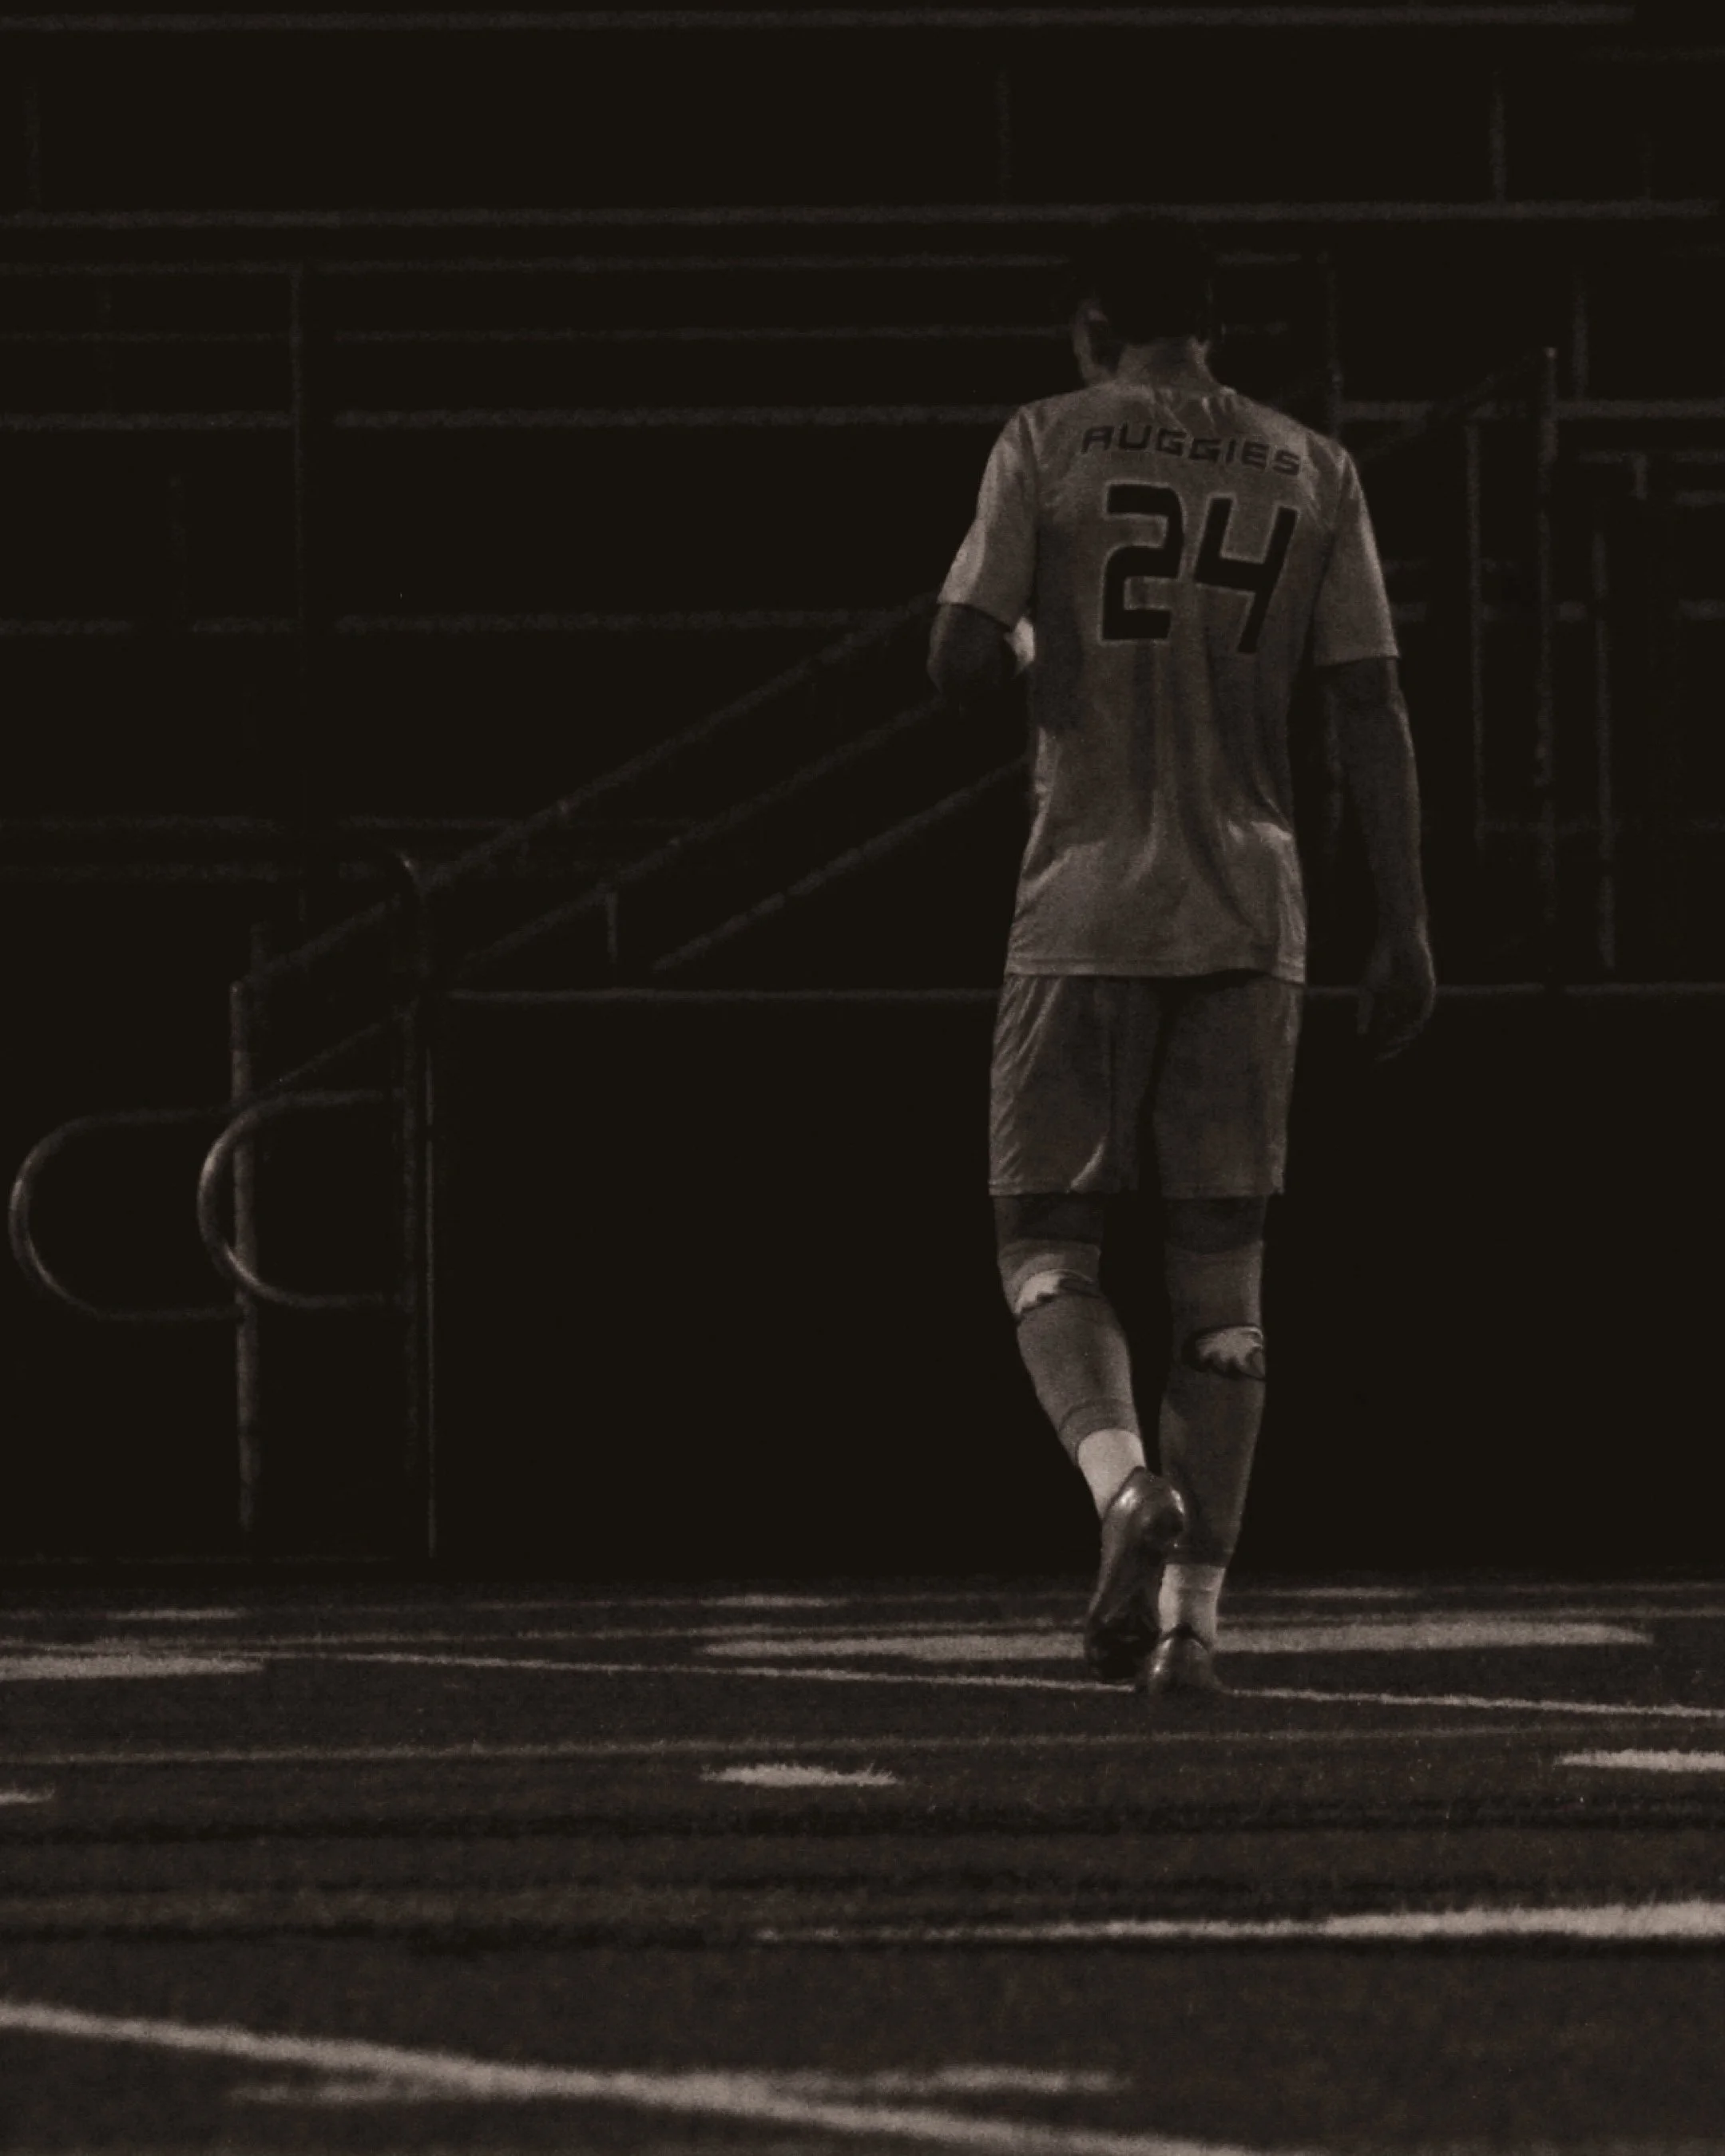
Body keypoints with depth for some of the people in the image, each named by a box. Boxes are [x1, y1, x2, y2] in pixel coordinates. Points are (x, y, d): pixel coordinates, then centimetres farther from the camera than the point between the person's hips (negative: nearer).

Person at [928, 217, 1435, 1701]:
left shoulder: (1051, 448, 0)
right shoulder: (1311, 470, 7)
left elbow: (962, 665, -7)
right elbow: (1372, 709, 3)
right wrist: (1406, 928, 4)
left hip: (1089, 911, -2)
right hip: (1253, 919, 2)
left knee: (1049, 1244, 7)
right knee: (1221, 1271, 6)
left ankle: (1128, 1487, -21)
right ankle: (1194, 1614, 0)